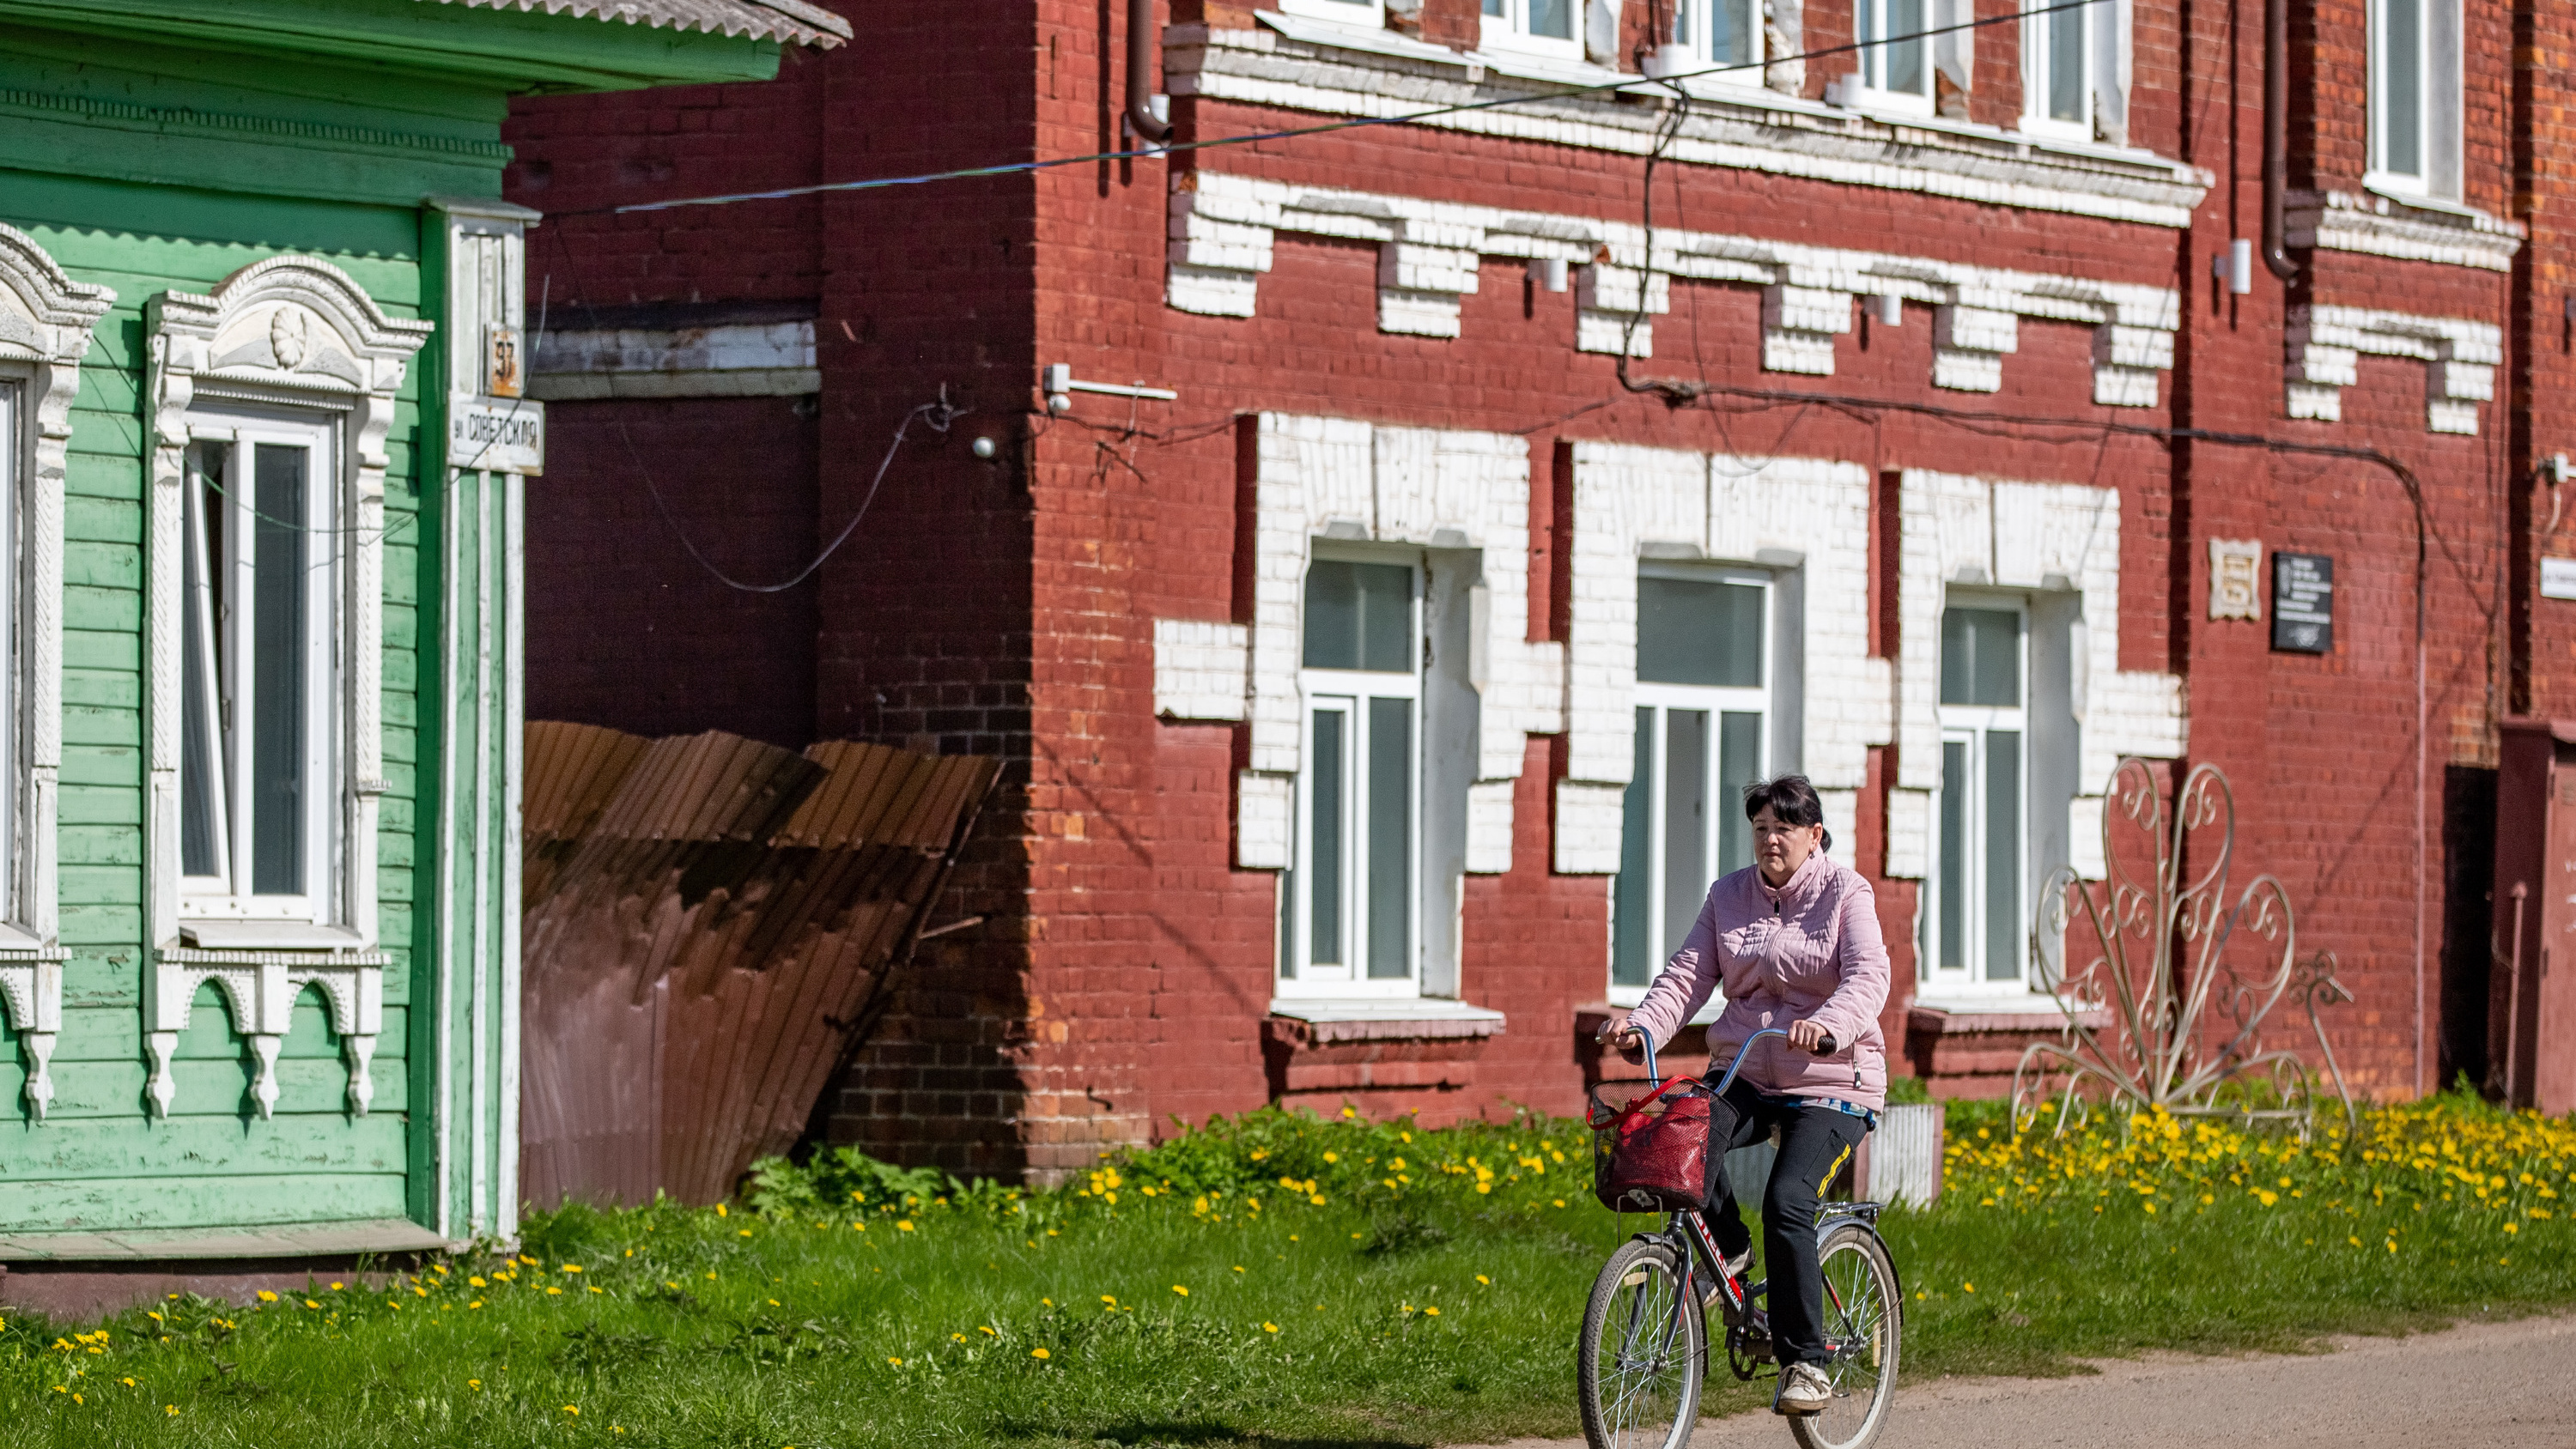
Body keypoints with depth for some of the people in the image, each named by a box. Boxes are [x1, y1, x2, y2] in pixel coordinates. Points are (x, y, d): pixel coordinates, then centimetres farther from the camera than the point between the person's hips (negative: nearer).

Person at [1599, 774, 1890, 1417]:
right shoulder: (1729, 896, 9)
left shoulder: (1845, 894, -4)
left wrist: (1828, 1026, -39)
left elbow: (1867, 978, -18)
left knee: (1787, 1203, -24)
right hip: (1746, 1078, 4)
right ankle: (1726, 1247, 0)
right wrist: (1643, 1026, -19)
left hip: (1831, 1083, -4)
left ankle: (1805, 1361, -14)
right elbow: (1689, 974, 1)